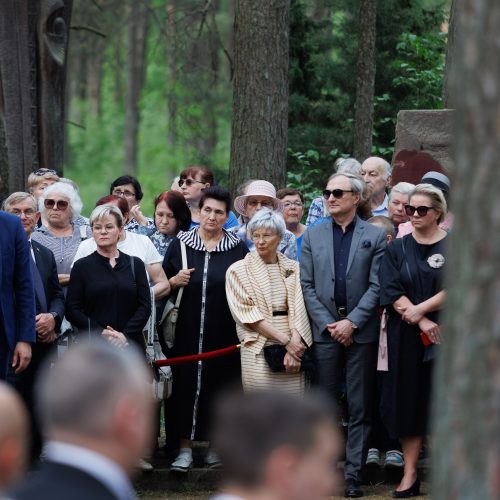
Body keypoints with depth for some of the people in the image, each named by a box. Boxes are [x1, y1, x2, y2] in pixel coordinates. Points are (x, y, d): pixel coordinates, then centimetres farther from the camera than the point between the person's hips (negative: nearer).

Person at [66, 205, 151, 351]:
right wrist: (101, 333, -13)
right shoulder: (82, 266, 6)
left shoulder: (135, 264, 11)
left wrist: (126, 335, -11)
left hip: (130, 344, 2)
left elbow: (145, 306, 4)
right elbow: (72, 309, 0)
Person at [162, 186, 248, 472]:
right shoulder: (181, 244, 6)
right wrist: (175, 282, -10)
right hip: (188, 330, 0)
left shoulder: (238, 249, 4)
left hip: (225, 332, 0)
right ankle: (185, 448, 5)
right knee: (186, 384, -1)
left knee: (220, 384, 2)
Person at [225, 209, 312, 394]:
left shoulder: (293, 268, 10)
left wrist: (294, 343, -14)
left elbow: (298, 309, 2)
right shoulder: (238, 271, 3)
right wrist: (285, 340, -13)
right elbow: (248, 315, -5)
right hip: (258, 350, -2)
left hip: (293, 347, 2)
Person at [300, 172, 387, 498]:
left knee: (360, 408, 0)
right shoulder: (313, 236, 9)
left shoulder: (375, 236, 2)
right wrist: (328, 323, -6)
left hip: (361, 332, -2)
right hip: (324, 331, 2)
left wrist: (351, 322, -12)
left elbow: (376, 286, -3)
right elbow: (306, 285, 5)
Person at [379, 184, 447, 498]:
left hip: (444, 335, -2)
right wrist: (421, 322, -13)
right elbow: (391, 291, -2)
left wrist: (419, 309, -14)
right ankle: (410, 474, 4)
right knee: (410, 401, 1)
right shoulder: (397, 249, 8)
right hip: (407, 338, 2)